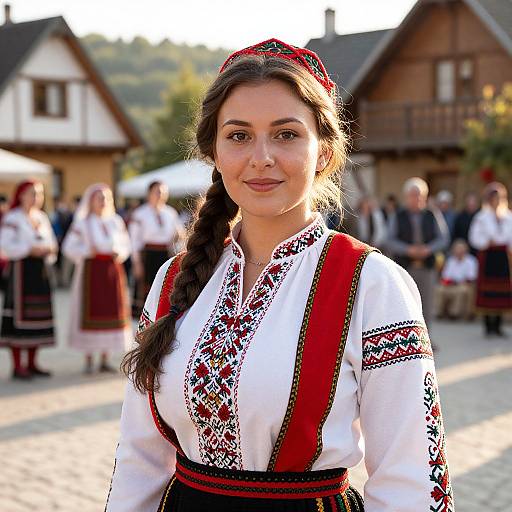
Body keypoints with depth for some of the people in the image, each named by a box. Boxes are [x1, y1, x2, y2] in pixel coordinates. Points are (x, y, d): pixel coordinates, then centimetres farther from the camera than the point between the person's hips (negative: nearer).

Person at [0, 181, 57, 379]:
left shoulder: (42, 217, 17)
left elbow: (51, 242, 20)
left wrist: (49, 249, -1)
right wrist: (30, 249, -18)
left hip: (40, 271, 7)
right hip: (20, 270, -7)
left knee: (39, 316, 6)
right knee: (19, 316, -8)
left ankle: (32, 364, 15)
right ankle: (17, 366, -3)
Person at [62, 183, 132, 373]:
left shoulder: (116, 221, 10)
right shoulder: (82, 223, 0)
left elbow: (125, 244, 14)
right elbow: (69, 247, -2)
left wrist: (119, 254, -6)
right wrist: (88, 251, -15)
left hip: (112, 270, 3)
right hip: (91, 270, -3)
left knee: (111, 310, 3)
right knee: (90, 312, -3)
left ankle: (105, 360, 12)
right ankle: (88, 361, 5)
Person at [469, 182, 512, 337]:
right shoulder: (482, 217, 0)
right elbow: (475, 237, -2)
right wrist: (487, 242, -16)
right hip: (487, 254, -3)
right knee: (487, 287, -3)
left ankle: (498, 325, 10)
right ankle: (488, 325, 4)